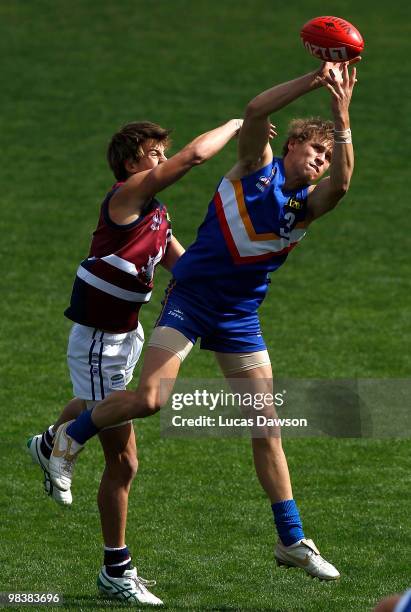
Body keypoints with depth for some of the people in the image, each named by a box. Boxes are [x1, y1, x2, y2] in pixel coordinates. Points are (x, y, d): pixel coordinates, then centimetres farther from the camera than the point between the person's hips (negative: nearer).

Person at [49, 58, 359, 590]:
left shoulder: (308, 204, 3)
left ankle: (291, 541, 10)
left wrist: (342, 117, -31)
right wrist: (312, 81, -33)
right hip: (189, 299, -5)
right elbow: (255, 112, -23)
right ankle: (69, 439, 4)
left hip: (239, 319, 5)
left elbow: (341, 183, -19)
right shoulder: (257, 166, -5)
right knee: (151, 398, -22)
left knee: (266, 426, 4)